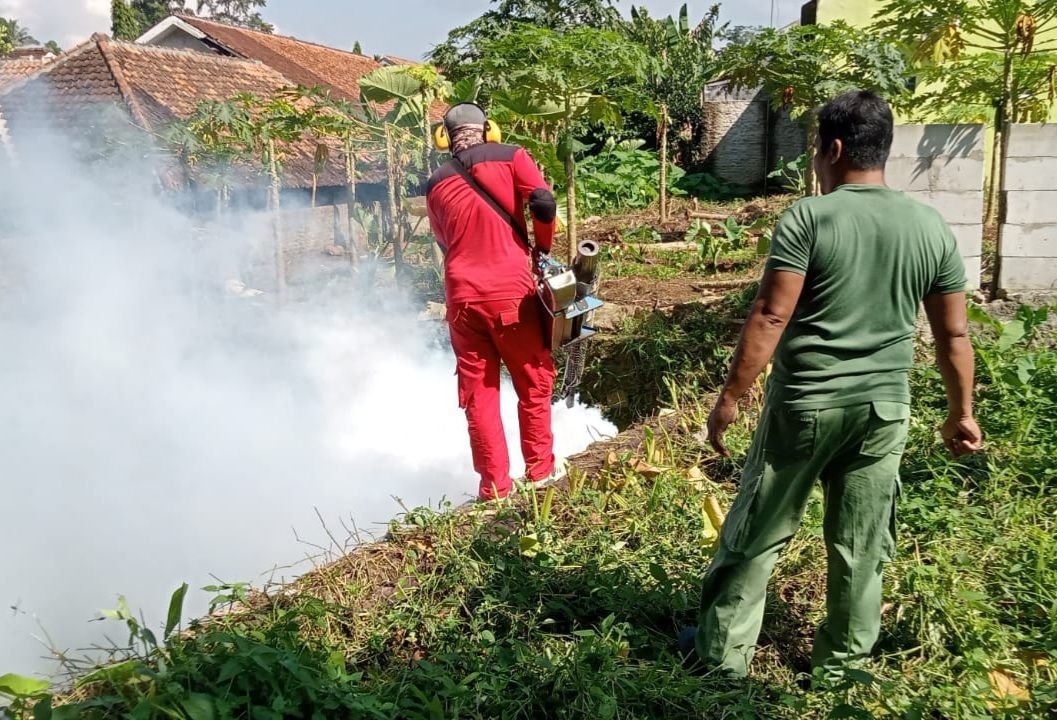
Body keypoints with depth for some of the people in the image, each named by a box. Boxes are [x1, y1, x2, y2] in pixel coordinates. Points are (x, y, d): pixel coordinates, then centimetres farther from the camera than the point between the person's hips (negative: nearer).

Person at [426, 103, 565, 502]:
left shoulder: (436, 184, 15)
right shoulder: (511, 157, 5)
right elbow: (544, 204, -9)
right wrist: (543, 247, 7)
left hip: (462, 298, 3)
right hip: (510, 291, -3)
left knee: (478, 392, 10)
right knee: (534, 381, 14)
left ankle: (495, 485, 14)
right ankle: (540, 468, 22)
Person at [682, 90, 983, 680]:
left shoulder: (808, 218, -11)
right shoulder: (933, 228, 3)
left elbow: (770, 317, -15)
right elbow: (954, 336, 6)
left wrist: (731, 398, -9)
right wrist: (961, 413, 17)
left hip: (804, 403, -4)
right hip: (885, 407, 4)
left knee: (756, 533, 9)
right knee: (862, 544, 14)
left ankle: (723, 652, 21)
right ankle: (842, 663, 28)